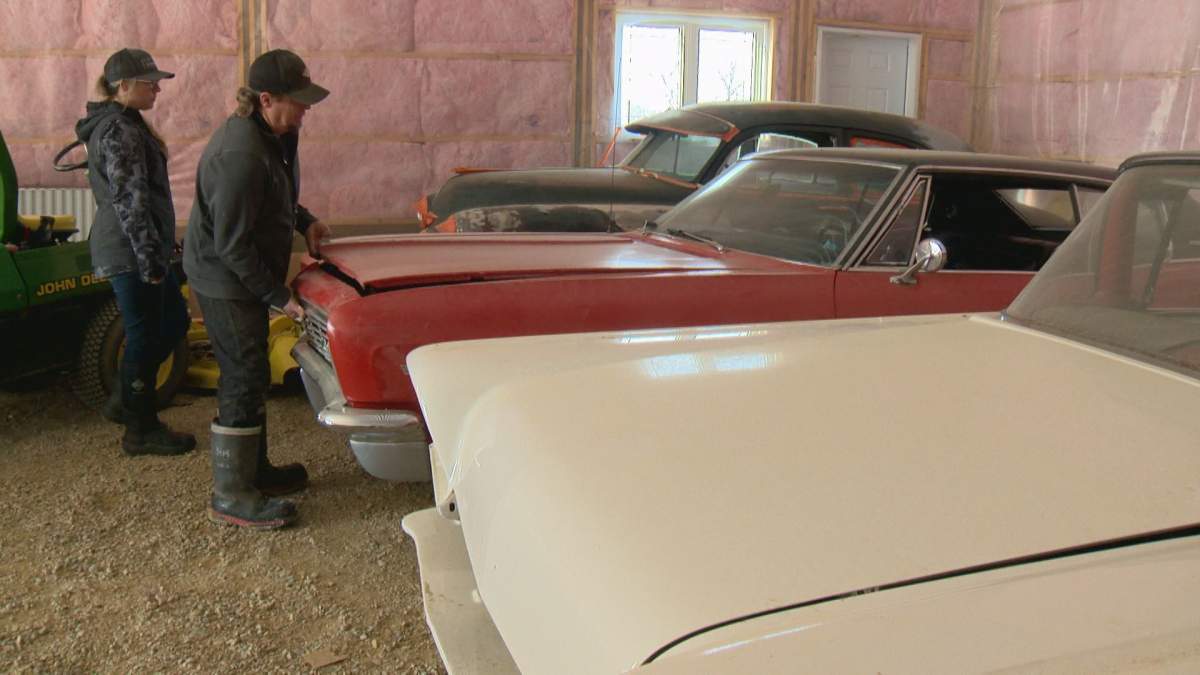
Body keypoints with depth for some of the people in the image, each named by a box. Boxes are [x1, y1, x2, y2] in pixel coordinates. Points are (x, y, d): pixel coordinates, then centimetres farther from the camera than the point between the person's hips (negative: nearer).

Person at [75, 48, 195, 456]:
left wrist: (158, 249, 25)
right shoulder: (119, 131, -16)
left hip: (135, 251, 10)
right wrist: (150, 258, -24)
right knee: (144, 335, -1)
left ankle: (123, 401, 29)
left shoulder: (121, 124, 16)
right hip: (130, 253, -10)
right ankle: (141, 431, 11)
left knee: (174, 322, 18)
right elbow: (130, 200, -23)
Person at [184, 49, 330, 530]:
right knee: (245, 379, -4)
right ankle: (231, 496, 6)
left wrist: (305, 222, 7)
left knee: (251, 376, 18)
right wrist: (278, 296, -20)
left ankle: (254, 469, 34)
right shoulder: (241, 156, -27)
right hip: (225, 280, -10)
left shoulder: (270, 135, 4)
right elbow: (232, 244, -25)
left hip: (245, 277, 10)